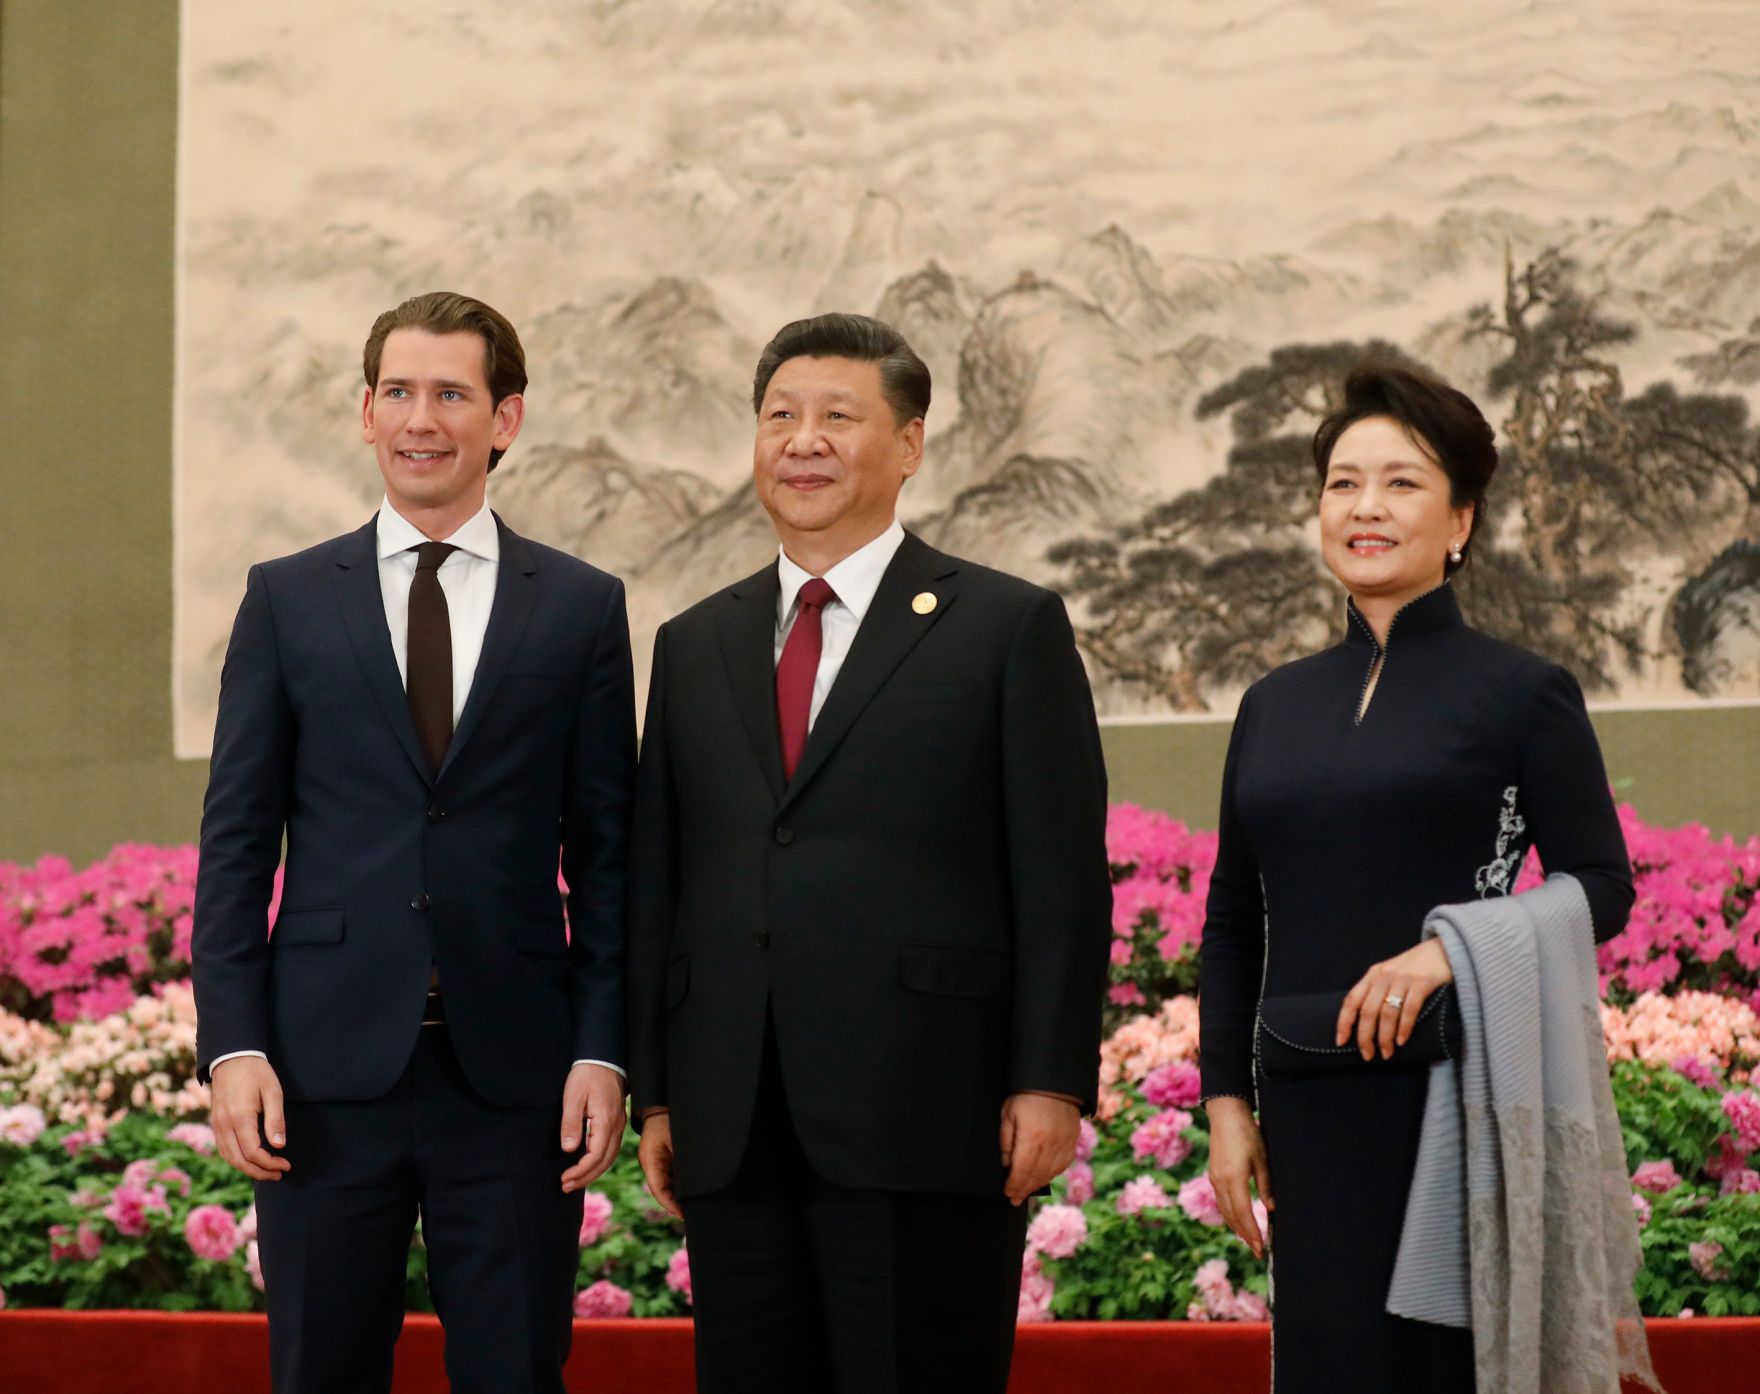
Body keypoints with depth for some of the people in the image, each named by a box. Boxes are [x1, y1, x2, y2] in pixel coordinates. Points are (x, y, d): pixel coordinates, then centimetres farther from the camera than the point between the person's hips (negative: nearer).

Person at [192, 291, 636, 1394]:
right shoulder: (287, 599, 7)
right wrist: (233, 1046, -4)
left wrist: (603, 1054, -3)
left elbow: (605, 848, 5)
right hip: (327, 1071, 0)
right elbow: (236, 839, 5)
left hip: (513, 1073, 0)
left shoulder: (583, 607, 6)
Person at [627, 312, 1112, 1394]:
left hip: (924, 1126, -4)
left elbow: (1063, 878, -2)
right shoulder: (695, 647, 17)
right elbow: (657, 883, 16)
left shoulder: (1012, 628, 4)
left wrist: (1052, 1081, -9)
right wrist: (653, 1091, 9)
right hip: (731, 1134, 4)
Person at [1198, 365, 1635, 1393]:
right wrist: (1227, 1102, 8)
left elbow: (1602, 886, -4)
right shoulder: (1275, 705, 13)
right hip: (1313, 1106, 4)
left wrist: (1452, 946, -20)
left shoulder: (1524, 692, 0)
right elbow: (1232, 923, 15)